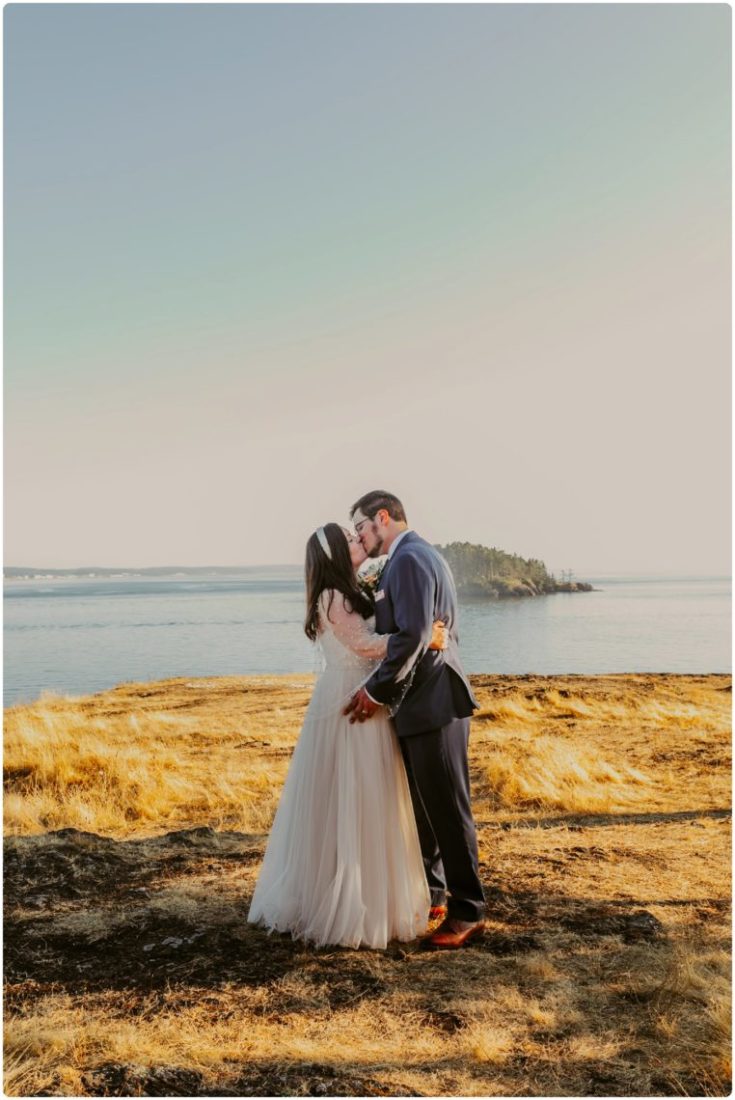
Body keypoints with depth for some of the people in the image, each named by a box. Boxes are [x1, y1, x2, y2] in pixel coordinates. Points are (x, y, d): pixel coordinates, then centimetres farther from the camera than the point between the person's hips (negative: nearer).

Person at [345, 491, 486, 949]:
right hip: (422, 702, 10)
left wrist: (376, 691, -16)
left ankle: (468, 912, 10)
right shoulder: (416, 555, 17)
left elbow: (412, 635, -23)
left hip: (433, 704, -10)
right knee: (421, 804, 18)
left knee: (448, 808, -1)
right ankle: (431, 894, 32)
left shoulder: (410, 559, -15)